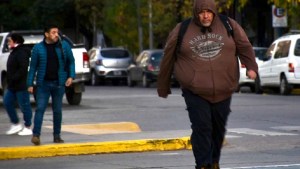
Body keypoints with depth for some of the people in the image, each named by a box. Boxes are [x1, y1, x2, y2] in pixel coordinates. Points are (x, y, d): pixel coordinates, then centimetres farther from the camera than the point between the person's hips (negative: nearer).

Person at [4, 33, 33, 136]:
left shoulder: (21, 52, -16)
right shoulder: (14, 52, 16)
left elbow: (23, 68, -26)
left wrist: (14, 78, -24)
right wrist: (10, 81, 13)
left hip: (21, 85, -11)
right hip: (12, 86, 11)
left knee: (24, 106, -2)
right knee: (7, 102, 10)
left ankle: (27, 128, 5)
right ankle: (16, 124, 18)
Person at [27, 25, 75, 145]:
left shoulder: (64, 46, 2)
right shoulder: (38, 48, -2)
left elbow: (71, 61, 10)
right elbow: (33, 66, 1)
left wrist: (71, 76, -2)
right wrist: (30, 84, -3)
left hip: (59, 84, 2)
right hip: (43, 83, -1)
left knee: (57, 110, 7)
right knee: (40, 108, -9)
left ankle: (57, 136, 14)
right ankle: (36, 135, -11)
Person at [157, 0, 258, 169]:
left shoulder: (229, 26, 4)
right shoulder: (181, 31, 1)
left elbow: (245, 47, 3)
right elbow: (168, 60, 8)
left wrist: (251, 67, -15)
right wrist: (163, 87, 13)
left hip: (222, 90, 2)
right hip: (195, 91, -2)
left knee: (218, 128, 11)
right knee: (202, 128, -12)